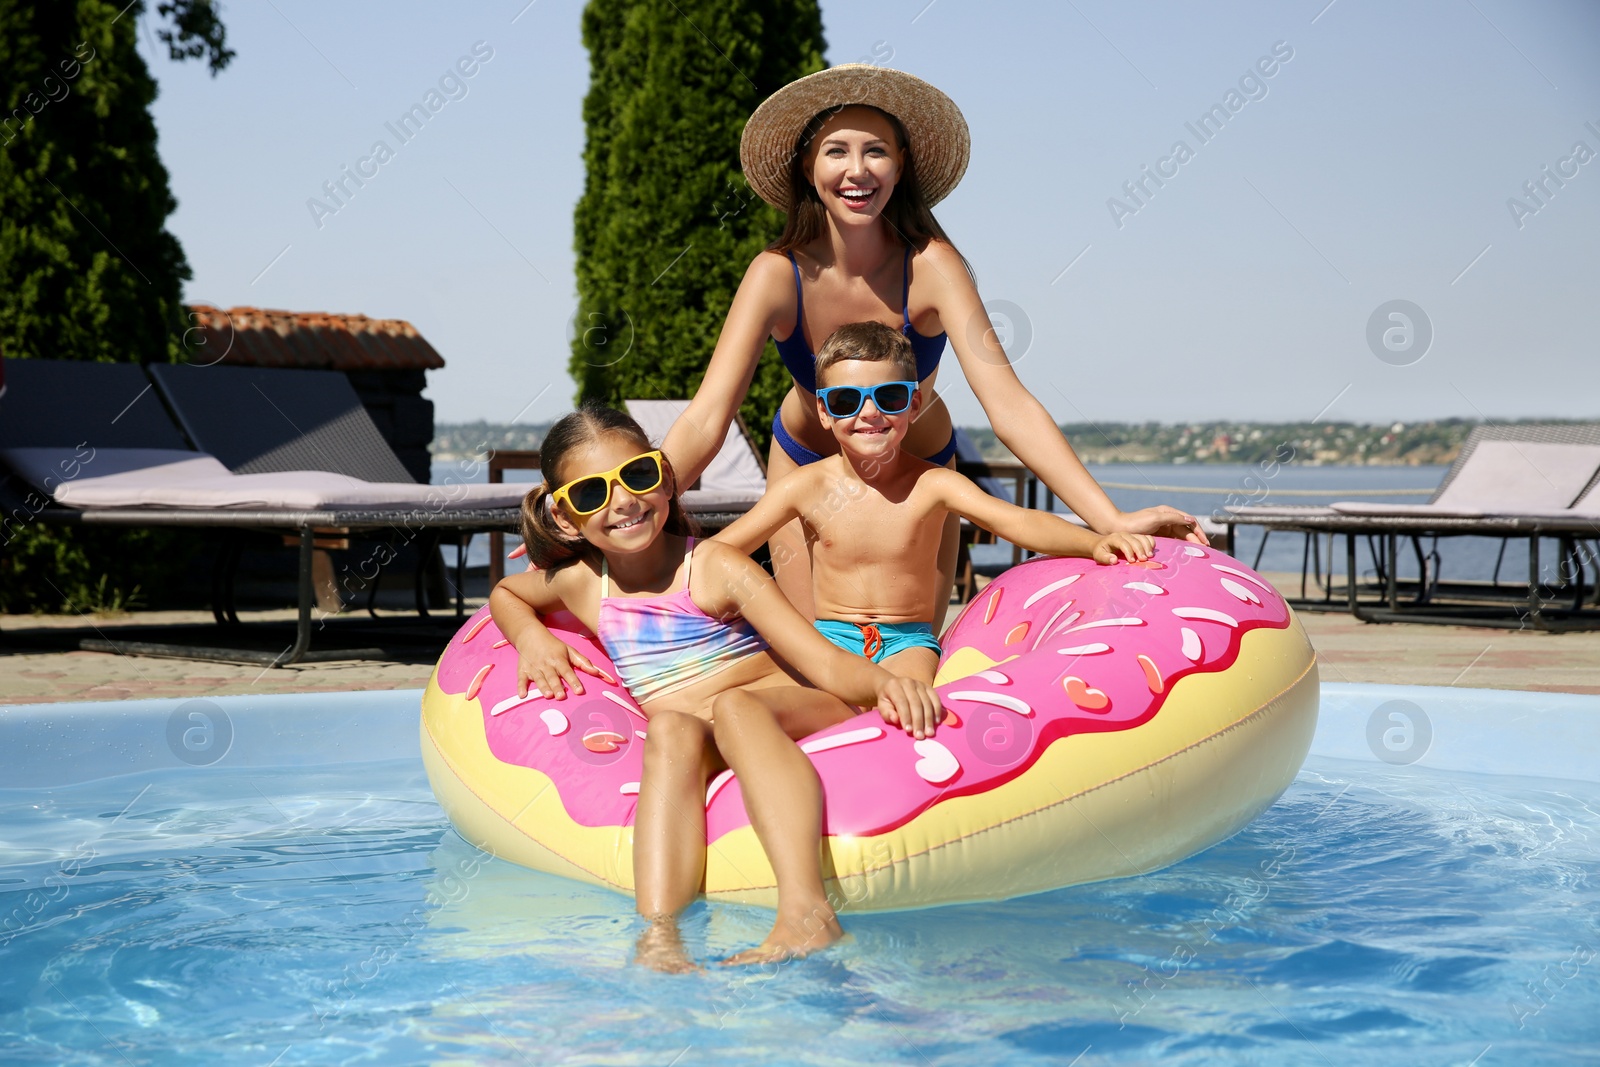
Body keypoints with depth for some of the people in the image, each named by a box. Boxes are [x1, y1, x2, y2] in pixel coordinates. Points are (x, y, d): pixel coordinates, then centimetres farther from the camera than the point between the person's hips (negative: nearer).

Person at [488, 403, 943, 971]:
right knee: (670, 728, -32)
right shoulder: (578, 583, 12)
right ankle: (659, 933, -54)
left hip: (793, 718, -2)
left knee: (731, 704, -35)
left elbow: (828, 666, -9)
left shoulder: (717, 569, -2)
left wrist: (883, 680, -31)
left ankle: (805, 909, -59)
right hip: (687, 758, 2)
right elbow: (504, 592, 36)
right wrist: (531, 636, 14)